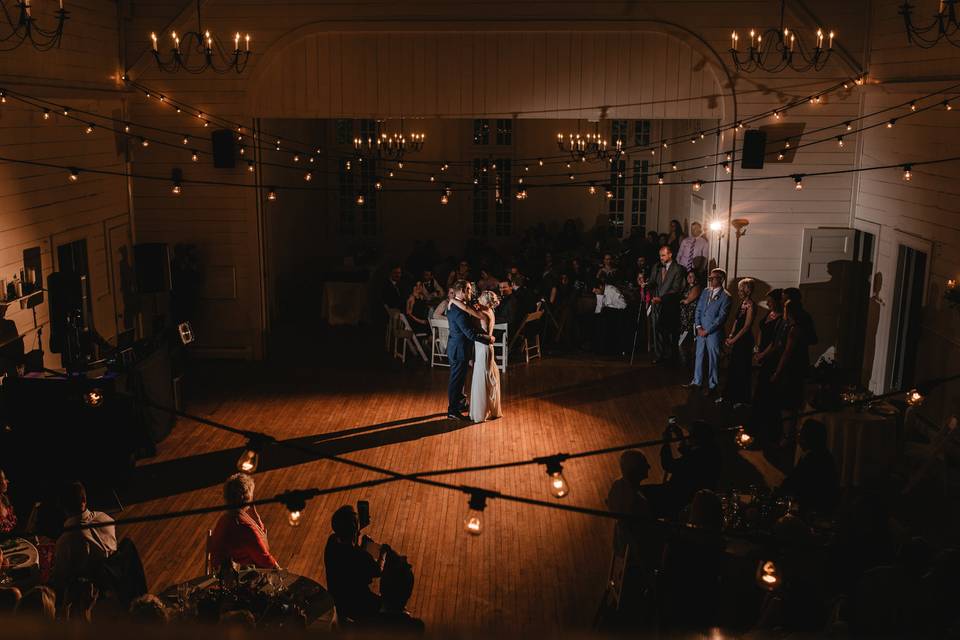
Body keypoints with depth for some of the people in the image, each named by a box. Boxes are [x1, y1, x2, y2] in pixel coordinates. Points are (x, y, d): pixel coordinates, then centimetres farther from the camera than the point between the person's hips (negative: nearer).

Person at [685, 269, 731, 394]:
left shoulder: (725, 296, -11)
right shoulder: (705, 292, 8)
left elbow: (721, 317, -14)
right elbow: (698, 310, 8)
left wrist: (707, 331, -14)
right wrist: (698, 327, -4)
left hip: (714, 332, -5)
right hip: (701, 331, 5)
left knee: (713, 359, 6)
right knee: (699, 356, 14)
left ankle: (712, 385, 18)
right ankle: (697, 381, 27)